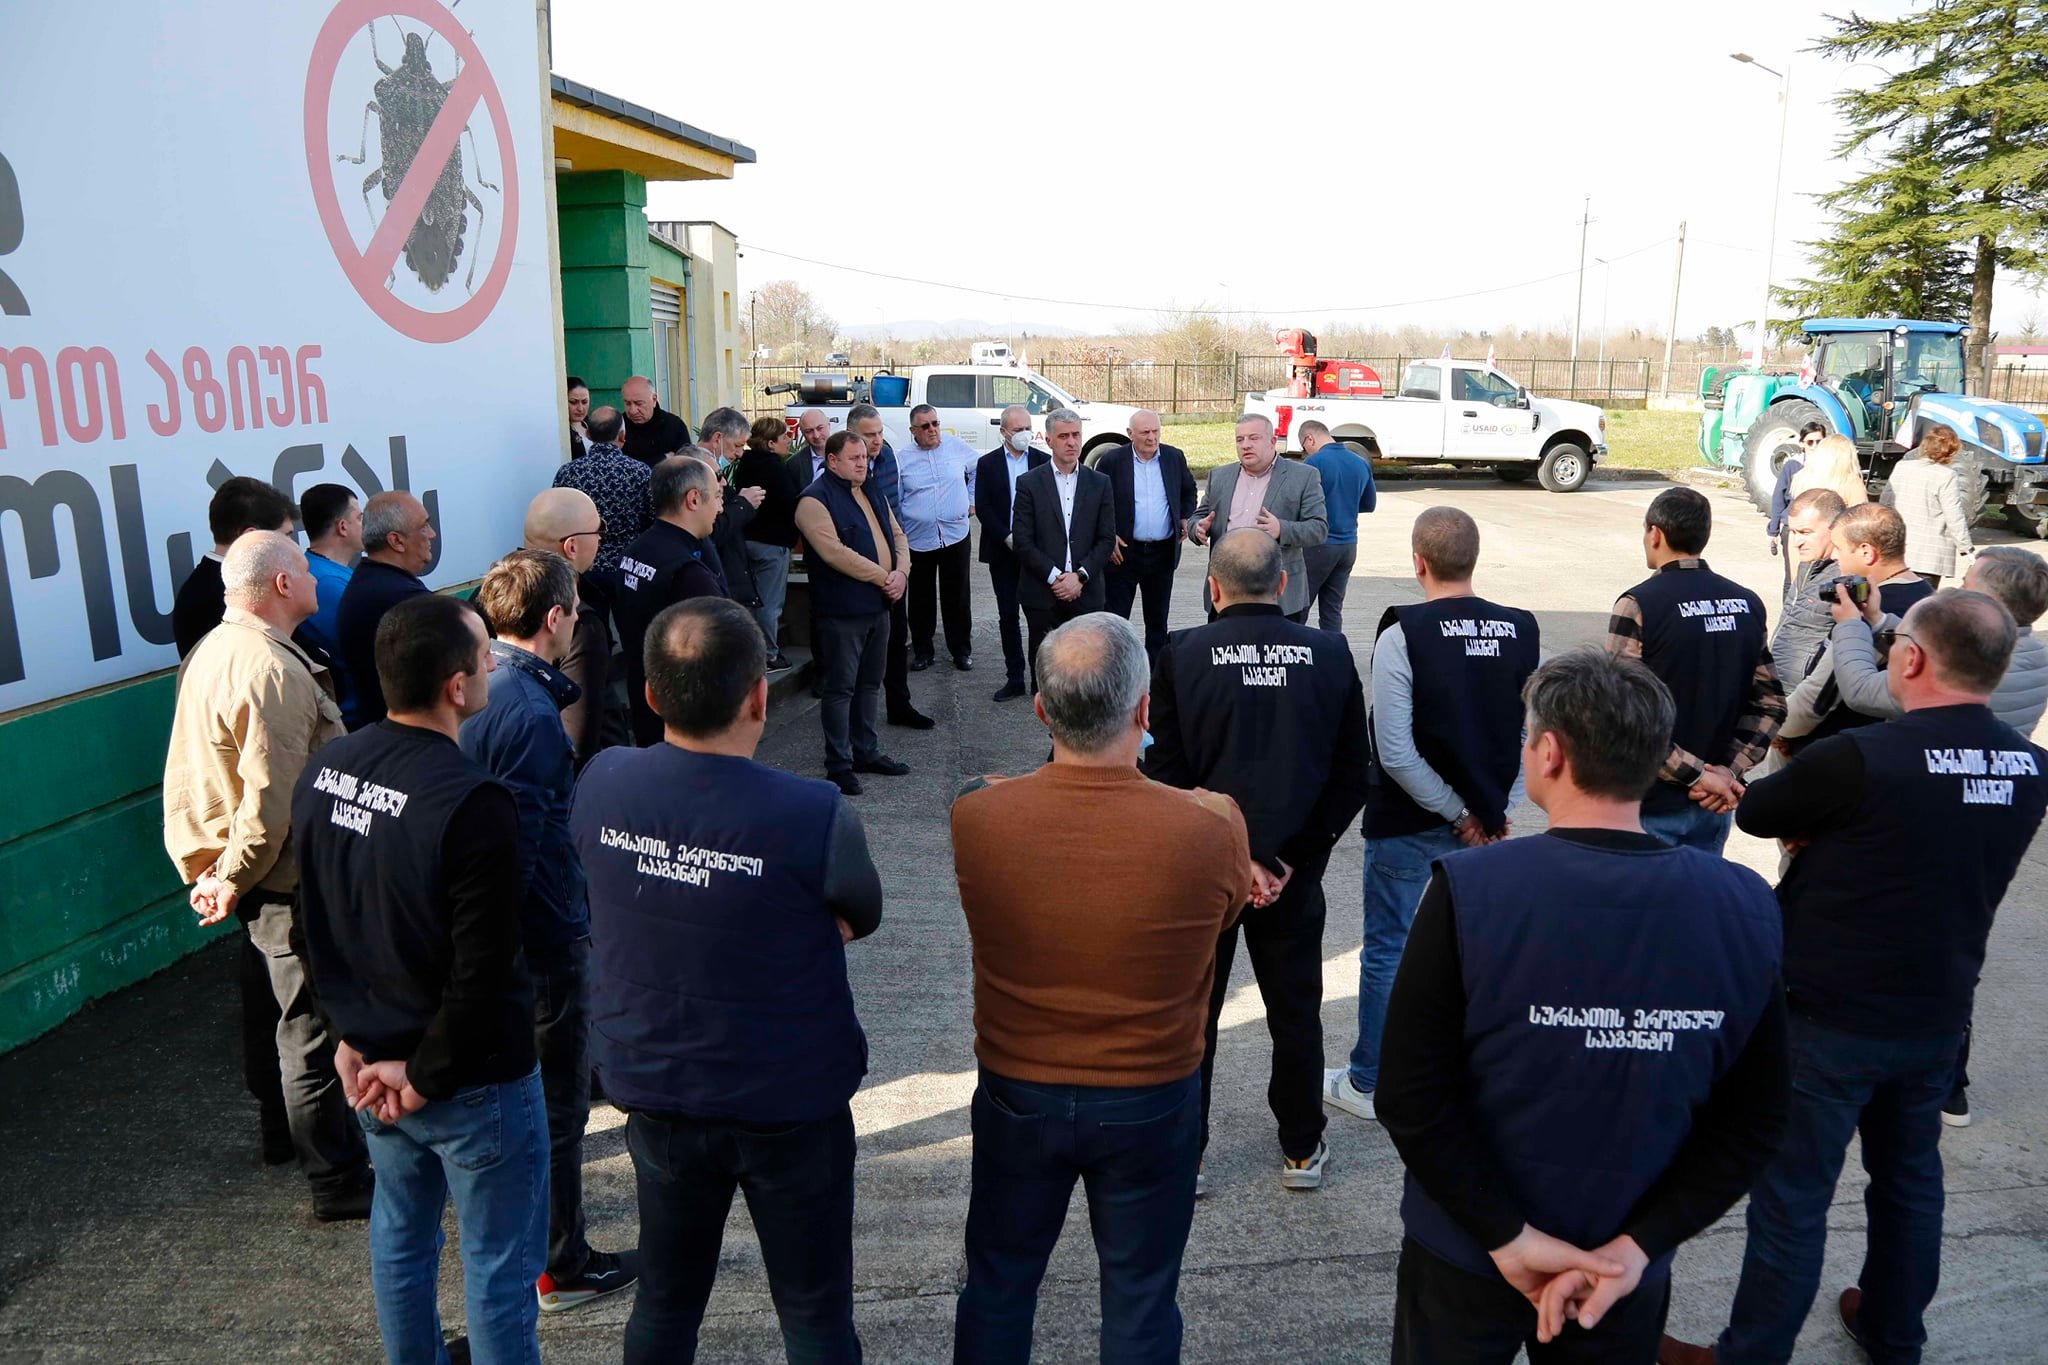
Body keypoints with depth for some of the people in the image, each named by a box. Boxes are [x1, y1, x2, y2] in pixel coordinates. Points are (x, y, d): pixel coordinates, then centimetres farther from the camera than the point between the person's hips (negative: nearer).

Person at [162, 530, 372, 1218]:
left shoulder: (212, 651, 7)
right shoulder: (272, 671, -25)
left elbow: (190, 774, 13)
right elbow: (270, 799, -28)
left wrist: (203, 868, 13)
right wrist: (234, 880, -14)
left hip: (251, 877, 10)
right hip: (290, 881, -10)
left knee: (271, 1008, 24)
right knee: (312, 1026, -2)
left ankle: (282, 1131, 42)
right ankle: (338, 1179, 7)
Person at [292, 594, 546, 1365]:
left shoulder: (324, 772, -4)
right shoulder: (472, 802, -28)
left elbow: (318, 923, 6)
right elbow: (482, 970, -24)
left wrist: (352, 1035, 10)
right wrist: (428, 1077, -11)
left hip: (372, 1063, 8)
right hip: (474, 1077, -7)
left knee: (400, 1235, 26)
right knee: (499, 1267, 10)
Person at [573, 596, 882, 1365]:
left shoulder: (599, 784, -13)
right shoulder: (813, 817, -27)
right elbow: (862, 919, -8)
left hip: (654, 1094, 4)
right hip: (790, 1107, -4)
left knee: (665, 1303, 24)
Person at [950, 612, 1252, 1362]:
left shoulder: (976, 815, -22)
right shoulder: (1211, 826, -25)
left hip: (1017, 1095, 1)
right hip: (1150, 1102, -1)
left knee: (997, 1286, 24)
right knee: (1140, 1300, 20)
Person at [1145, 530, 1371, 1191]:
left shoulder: (1181, 655, -11)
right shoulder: (1330, 655, -5)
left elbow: (1167, 775, -13)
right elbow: (1351, 779, -5)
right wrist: (1290, 858, -4)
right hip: (1293, 870, 2)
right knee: (1296, 1009, 19)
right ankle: (1302, 1148, 33)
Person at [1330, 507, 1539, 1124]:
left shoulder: (1404, 634, -18)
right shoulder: (1521, 631, -3)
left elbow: (1395, 752, -20)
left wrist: (1458, 814, -10)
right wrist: (1492, 809, 4)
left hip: (1407, 823, -5)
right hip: (1486, 819, 5)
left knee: (1386, 950, 8)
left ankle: (1369, 1083, 22)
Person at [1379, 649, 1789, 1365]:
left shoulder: (1469, 888, -23)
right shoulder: (1746, 907, -12)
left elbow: (1411, 1095, -21)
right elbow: (1756, 1115, -7)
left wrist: (1507, 1237, -13)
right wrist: (1635, 1245, -8)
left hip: (1466, 1254, -2)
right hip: (1626, 1271, 3)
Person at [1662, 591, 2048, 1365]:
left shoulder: (1860, 760, -25)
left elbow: (1753, 812, -10)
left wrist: (1817, 827, 10)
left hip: (1831, 1017, -7)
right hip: (1938, 1014, 7)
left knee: (1792, 1197, 4)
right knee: (1910, 1177, 23)